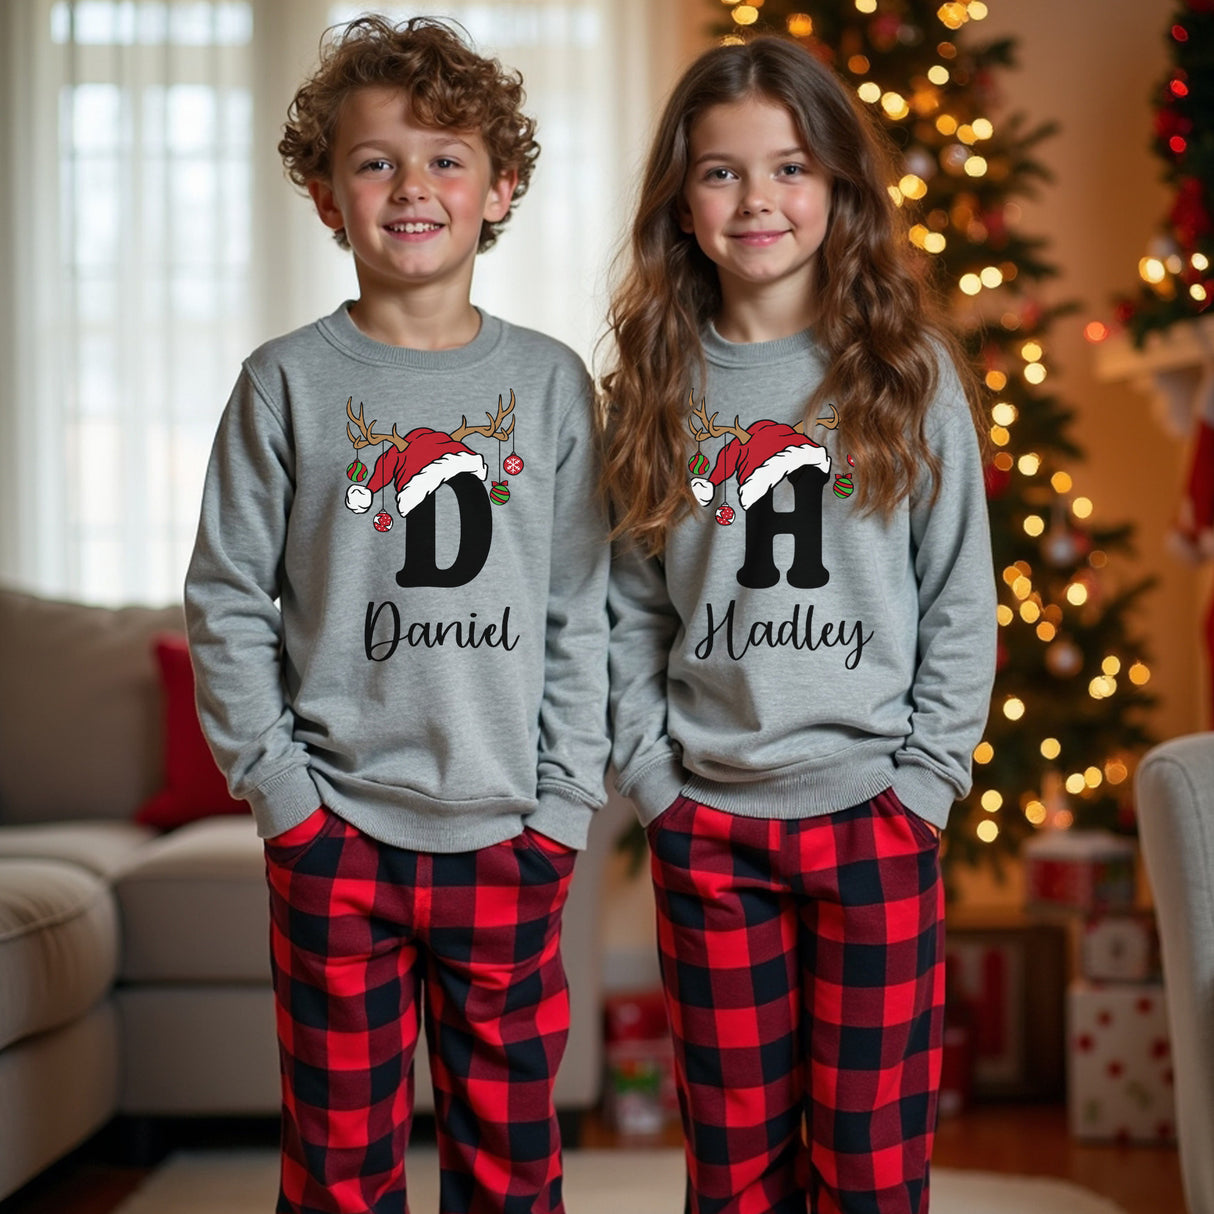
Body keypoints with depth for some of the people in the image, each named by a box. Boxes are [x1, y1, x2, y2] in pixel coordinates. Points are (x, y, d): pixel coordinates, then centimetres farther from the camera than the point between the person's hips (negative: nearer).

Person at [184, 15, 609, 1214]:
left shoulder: (549, 381, 4)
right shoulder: (289, 381, 0)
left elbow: (580, 609, 5)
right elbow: (225, 601, 1)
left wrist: (563, 804, -1)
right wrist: (278, 783, -6)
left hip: (506, 838, 1)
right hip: (337, 835, -1)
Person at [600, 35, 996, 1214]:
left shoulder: (909, 374, 0)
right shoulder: (656, 386, 4)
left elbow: (961, 598, 0)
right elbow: (629, 608, 6)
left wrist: (925, 779, -6)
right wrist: (654, 780, -2)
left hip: (872, 818, -1)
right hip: (706, 824, 2)